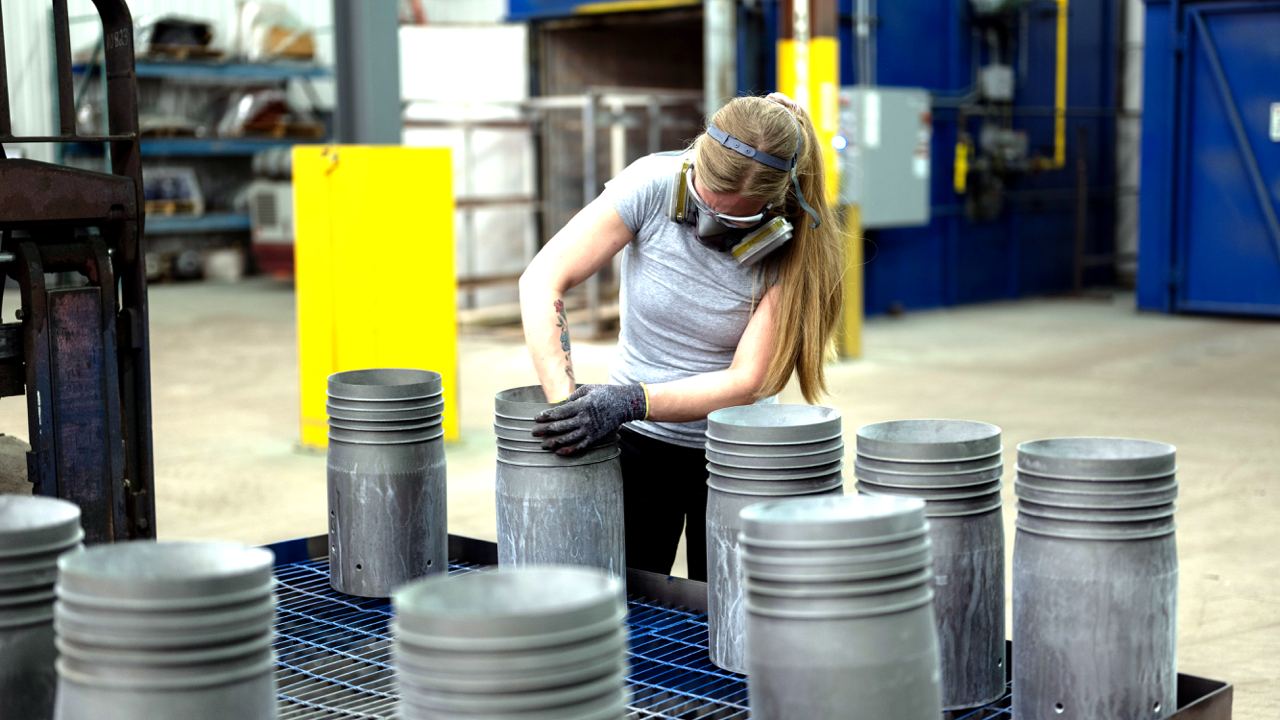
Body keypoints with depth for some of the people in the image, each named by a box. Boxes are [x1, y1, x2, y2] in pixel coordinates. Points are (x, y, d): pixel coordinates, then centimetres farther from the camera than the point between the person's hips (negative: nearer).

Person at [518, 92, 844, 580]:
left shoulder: (791, 246, -17)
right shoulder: (654, 184, -17)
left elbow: (747, 381, -20)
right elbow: (542, 281, -19)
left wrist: (630, 401, -32)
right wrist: (565, 402, -29)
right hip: (638, 444, 0)